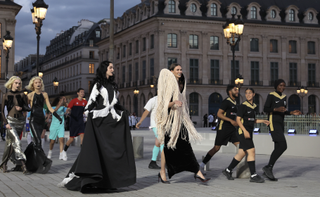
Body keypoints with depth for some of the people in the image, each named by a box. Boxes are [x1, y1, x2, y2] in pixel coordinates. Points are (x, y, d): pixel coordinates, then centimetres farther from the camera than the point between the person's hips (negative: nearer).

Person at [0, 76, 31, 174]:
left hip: (20, 121, 3)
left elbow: (28, 108, 8)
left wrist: (21, 108, -13)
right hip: (10, 120, -3)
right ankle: (22, 165, -24)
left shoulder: (22, 95, 6)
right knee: (17, 142, -19)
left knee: (10, 143, 10)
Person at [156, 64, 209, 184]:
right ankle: (162, 173, 13)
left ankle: (197, 172, -4)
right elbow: (165, 104, -14)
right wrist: (174, 102, -33)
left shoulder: (180, 85, 15)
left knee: (185, 146, 1)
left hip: (180, 119, 6)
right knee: (168, 146, 0)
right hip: (170, 119, -6)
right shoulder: (169, 86, -7)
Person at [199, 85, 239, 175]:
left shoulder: (235, 103, 15)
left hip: (232, 129, 8)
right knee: (216, 148, -3)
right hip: (223, 128, -8)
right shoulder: (226, 102, -11)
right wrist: (231, 121, -23)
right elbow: (219, 114, -19)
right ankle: (202, 164, 13)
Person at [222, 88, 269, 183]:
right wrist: (245, 131, -21)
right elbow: (238, 119, -12)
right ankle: (253, 176, -12)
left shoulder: (254, 106, 15)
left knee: (241, 153, 9)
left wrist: (262, 121, 13)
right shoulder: (243, 106, -9)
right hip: (243, 132, -8)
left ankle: (228, 170, 21)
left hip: (249, 133, 8)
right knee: (251, 151, -14)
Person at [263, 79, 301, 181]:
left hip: (281, 124, 8)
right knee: (283, 146, -20)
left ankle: (268, 170, 11)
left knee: (278, 149, 5)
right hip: (273, 123, -8)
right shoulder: (271, 95, -5)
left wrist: (292, 113, 7)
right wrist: (277, 109, -24)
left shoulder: (284, 97, 17)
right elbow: (265, 109, -8)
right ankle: (269, 167, -14)